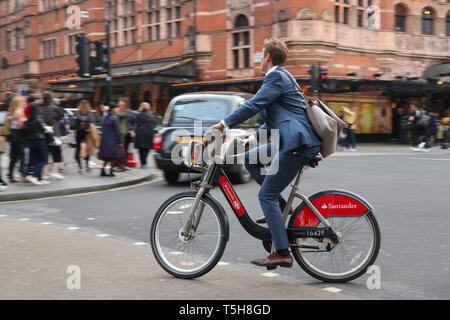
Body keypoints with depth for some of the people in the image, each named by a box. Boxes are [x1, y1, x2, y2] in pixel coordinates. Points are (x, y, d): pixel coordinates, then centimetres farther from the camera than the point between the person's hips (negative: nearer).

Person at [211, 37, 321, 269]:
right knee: (249, 158, 16)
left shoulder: (276, 77, -8)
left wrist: (223, 124, -13)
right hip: (290, 141, 10)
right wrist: (252, 139, 22)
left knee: (266, 195, -7)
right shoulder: (281, 77, 24)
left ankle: (282, 254, -6)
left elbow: (254, 105, -17)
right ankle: (280, 205, 15)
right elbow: (273, 119, 27)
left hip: (297, 144, -10)